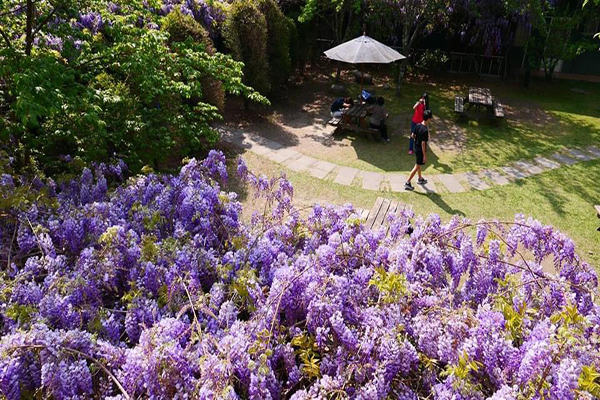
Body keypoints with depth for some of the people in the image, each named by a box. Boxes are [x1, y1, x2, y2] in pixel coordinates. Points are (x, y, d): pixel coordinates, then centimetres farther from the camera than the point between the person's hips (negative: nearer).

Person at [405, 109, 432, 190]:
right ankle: (407, 183, 5)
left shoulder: (418, 125, -5)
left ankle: (420, 179, 45)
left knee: (418, 164, 25)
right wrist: (425, 155, -19)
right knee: (417, 167, 3)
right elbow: (423, 144, -26)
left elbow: (413, 135, 8)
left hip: (416, 148, 8)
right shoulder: (425, 130, -28)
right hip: (421, 150, -8)